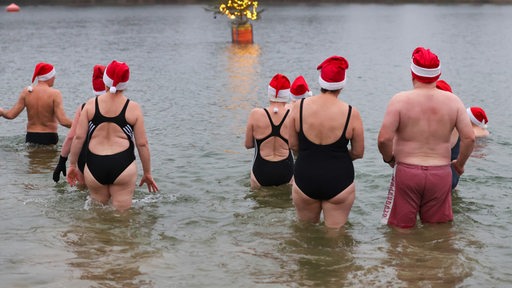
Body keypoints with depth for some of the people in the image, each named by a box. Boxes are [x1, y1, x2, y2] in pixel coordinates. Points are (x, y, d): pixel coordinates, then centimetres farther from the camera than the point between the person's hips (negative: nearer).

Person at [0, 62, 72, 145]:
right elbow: (63, 121, -19)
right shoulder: (55, 94, -11)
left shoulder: (26, 92, 0)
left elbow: (11, 115, 2)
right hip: (49, 138, -4)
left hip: (31, 137, 4)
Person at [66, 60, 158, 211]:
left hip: (94, 166, 2)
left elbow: (79, 137, 2)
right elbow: (142, 144, 1)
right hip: (122, 165, -2)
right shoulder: (133, 108, 0)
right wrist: (147, 173, 11)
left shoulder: (91, 104, 4)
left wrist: (72, 165, 13)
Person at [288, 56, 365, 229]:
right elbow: (358, 153, -2)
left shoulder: (300, 107, -7)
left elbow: (293, 145, 2)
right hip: (339, 181, -2)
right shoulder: (351, 113, -12)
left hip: (305, 179, 2)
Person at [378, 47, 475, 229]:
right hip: (441, 173, 2)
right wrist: (459, 164, 12)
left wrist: (388, 159, 5)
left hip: (406, 172, -2)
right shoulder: (453, 101, -1)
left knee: (402, 231, 9)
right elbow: (469, 138, -5)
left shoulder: (400, 100, -8)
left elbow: (384, 138, -15)